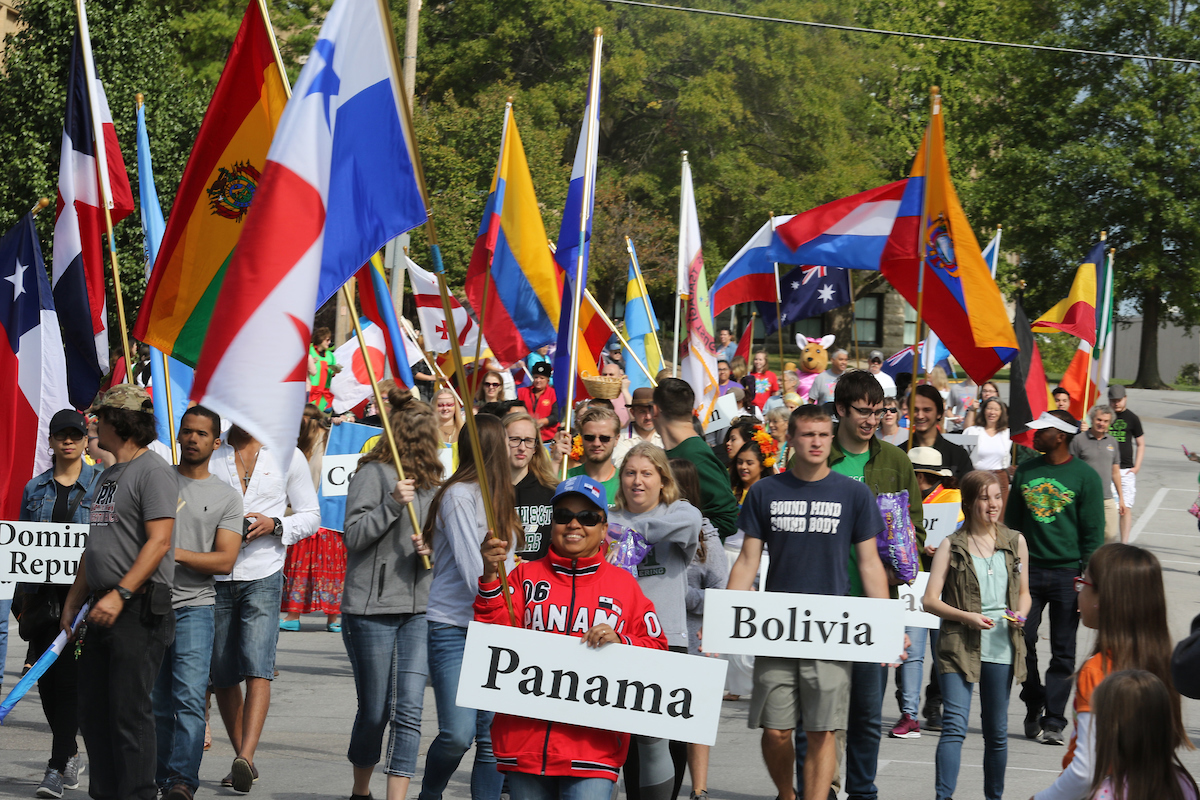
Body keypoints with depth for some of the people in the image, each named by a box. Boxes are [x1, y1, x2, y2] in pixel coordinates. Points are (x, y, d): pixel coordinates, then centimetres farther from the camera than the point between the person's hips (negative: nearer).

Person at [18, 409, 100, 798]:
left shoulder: (102, 484, 3)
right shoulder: (36, 489, 11)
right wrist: (23, 597, 7)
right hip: (44, 593, 4)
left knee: (69, 677, -10)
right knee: (47, 680, 6)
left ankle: (58, 766, -10)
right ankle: (71, 753, 24)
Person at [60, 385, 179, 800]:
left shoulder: (154, 470, -9)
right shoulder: (109, 476, 21)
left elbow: (158, 542, -17)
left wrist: (120, 594, -23)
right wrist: (72, 604, 21)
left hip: (139, 608, -9)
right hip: (104, 608, 9)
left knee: (129, 711, -9)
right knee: (93, 710, 10)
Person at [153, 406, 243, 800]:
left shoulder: (227, 498, 8)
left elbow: (224, 561, -1)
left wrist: (178, 554, -14)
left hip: (193, 607, -2)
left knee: (189, 697, -15)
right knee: (155, 703, 4)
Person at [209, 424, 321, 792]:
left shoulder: (288, 456, 6)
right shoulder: (208, 455, 8)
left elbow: (310, 516, 9)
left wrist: (275, 525, -10)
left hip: (263, 575, -2)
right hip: (215, 577, 3)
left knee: (257, 667, -18)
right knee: (222, 675, 6)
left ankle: (246, 757, -26)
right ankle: (243, 760, 19)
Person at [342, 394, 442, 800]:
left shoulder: (429, 481, 15)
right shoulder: (374, 473, -5)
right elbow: (354, 536, -9)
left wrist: (431, 548, 1)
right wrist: (392, 504, -20)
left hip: (418, 611, 5)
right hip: (372, 608, -5)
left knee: (409, 710, -7)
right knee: (374, 711, 4)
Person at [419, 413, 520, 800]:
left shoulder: (494, 497, 16)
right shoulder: (459, 495, -8)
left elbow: (504, 564, 13)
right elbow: (472, 568, -15)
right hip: (453, 627, -7)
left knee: (493, 738, -1)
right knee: (458, 734, -13)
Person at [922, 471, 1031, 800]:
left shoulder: (1015, 542, 10)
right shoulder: (951, 546, 1)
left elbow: (1024, 593, 19)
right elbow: (930, 600, -2)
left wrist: (1020, 613, -3)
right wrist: (967, 617, -15)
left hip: (1001, 649, 3)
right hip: (959, 646, -3)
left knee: (997, 731, 12)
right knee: (954, 725, -15)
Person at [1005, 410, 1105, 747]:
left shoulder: (1085, 476, -2)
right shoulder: (1026, 471, 10)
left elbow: (1094, 533, -1)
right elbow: (1012, 520, 16)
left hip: (1067, 572, -3)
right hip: (1028, 568, 3)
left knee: (1063, 652, 0)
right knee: (1021, 640, -1)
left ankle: (1053, 721, 3)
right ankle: (1034, 705, 19)